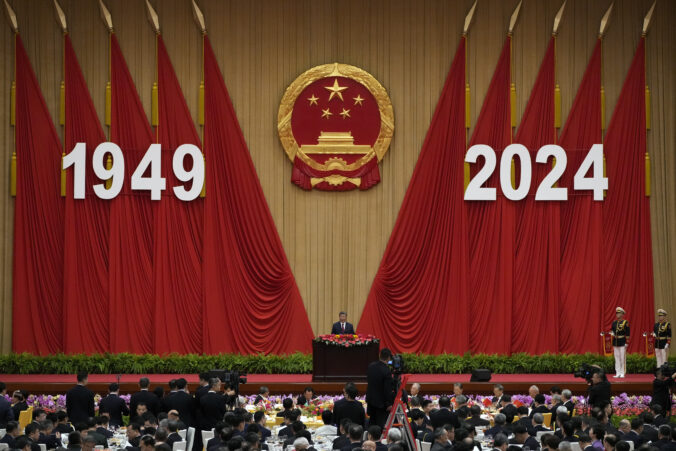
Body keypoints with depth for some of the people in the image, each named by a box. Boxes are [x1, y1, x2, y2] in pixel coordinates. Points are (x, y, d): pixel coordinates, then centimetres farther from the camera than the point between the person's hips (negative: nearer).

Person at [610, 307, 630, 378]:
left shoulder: (625, 322, -5)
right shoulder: (614, 322, 10)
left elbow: (627, 333, -6)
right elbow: (612, 330, 21)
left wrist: (627, 342, -10)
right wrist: (612, 333, -3)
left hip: (622, 342, -5)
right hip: (615, 342, 5)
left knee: (622, 358, -3)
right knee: (617, 358, 6)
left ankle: (622, 373, 1)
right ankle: (618, 373, 9)